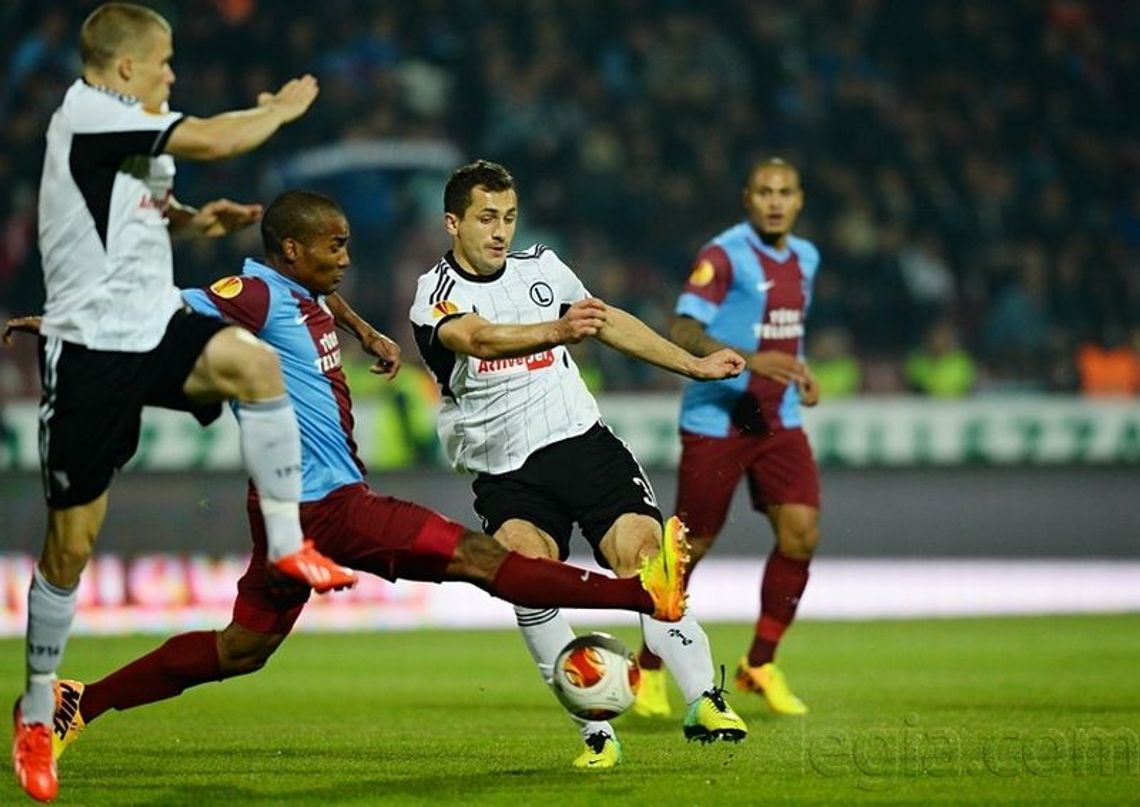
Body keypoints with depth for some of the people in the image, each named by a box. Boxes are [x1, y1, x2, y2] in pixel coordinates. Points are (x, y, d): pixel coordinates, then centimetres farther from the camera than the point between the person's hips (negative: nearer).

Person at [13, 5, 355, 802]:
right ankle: (36, 710, 15)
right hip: (90, 346, -7)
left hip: (153, 327, 7)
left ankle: (287, 544, -15)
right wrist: (281, 109, -3)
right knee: (71, 541, 0)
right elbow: (214, 140, -21)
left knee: (253, 362, -25)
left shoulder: (128, 131, 14)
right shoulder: (86, 114, -14)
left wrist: (194, 222, 11)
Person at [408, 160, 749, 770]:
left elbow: (612, 323, 25)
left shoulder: (540, 267, 9)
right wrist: (556, 331, -48)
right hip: (506, 473, -3)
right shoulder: (436, 296, -7)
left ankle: (703, 703, -10)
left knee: (645, 556, -17)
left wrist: (693, 365, 30)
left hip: (581, 441, 3)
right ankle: (595, 730, -23)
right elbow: (479, 338, -30)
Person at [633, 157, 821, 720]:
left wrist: (799, 372, 9)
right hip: (716, 419, -6)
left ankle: (760, 665, 7)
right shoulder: (723, 255, -13)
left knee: (801, 532, -8)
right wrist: (750, 360, -33)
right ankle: (649, 671, 18)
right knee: (691, 546, 1)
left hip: (778, 420, 6)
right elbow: (682, 332, -22)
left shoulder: (804, 258, 10)